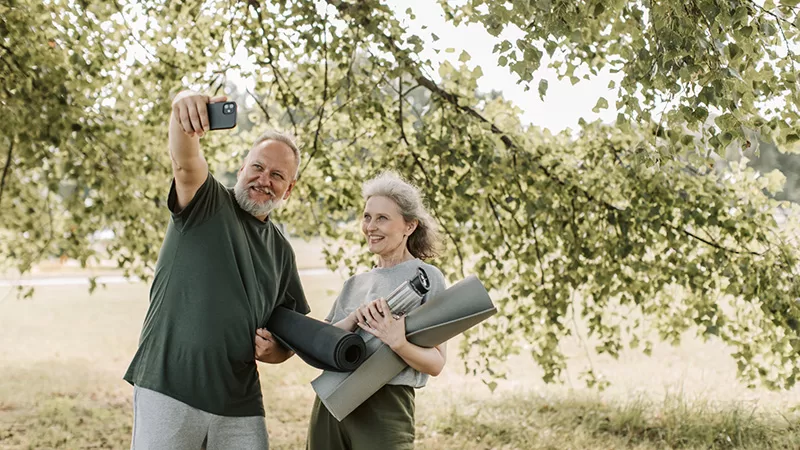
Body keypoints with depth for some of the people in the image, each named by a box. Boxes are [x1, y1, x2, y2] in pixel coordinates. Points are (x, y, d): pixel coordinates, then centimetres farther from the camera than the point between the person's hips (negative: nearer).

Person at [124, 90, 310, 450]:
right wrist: (184, 108, -43)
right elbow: (185, 160, -21)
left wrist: (274, 349, 0)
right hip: (169, 392, -5)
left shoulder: (281, 251, 16)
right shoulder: (206, 203, 2)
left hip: (240, 408, 5)